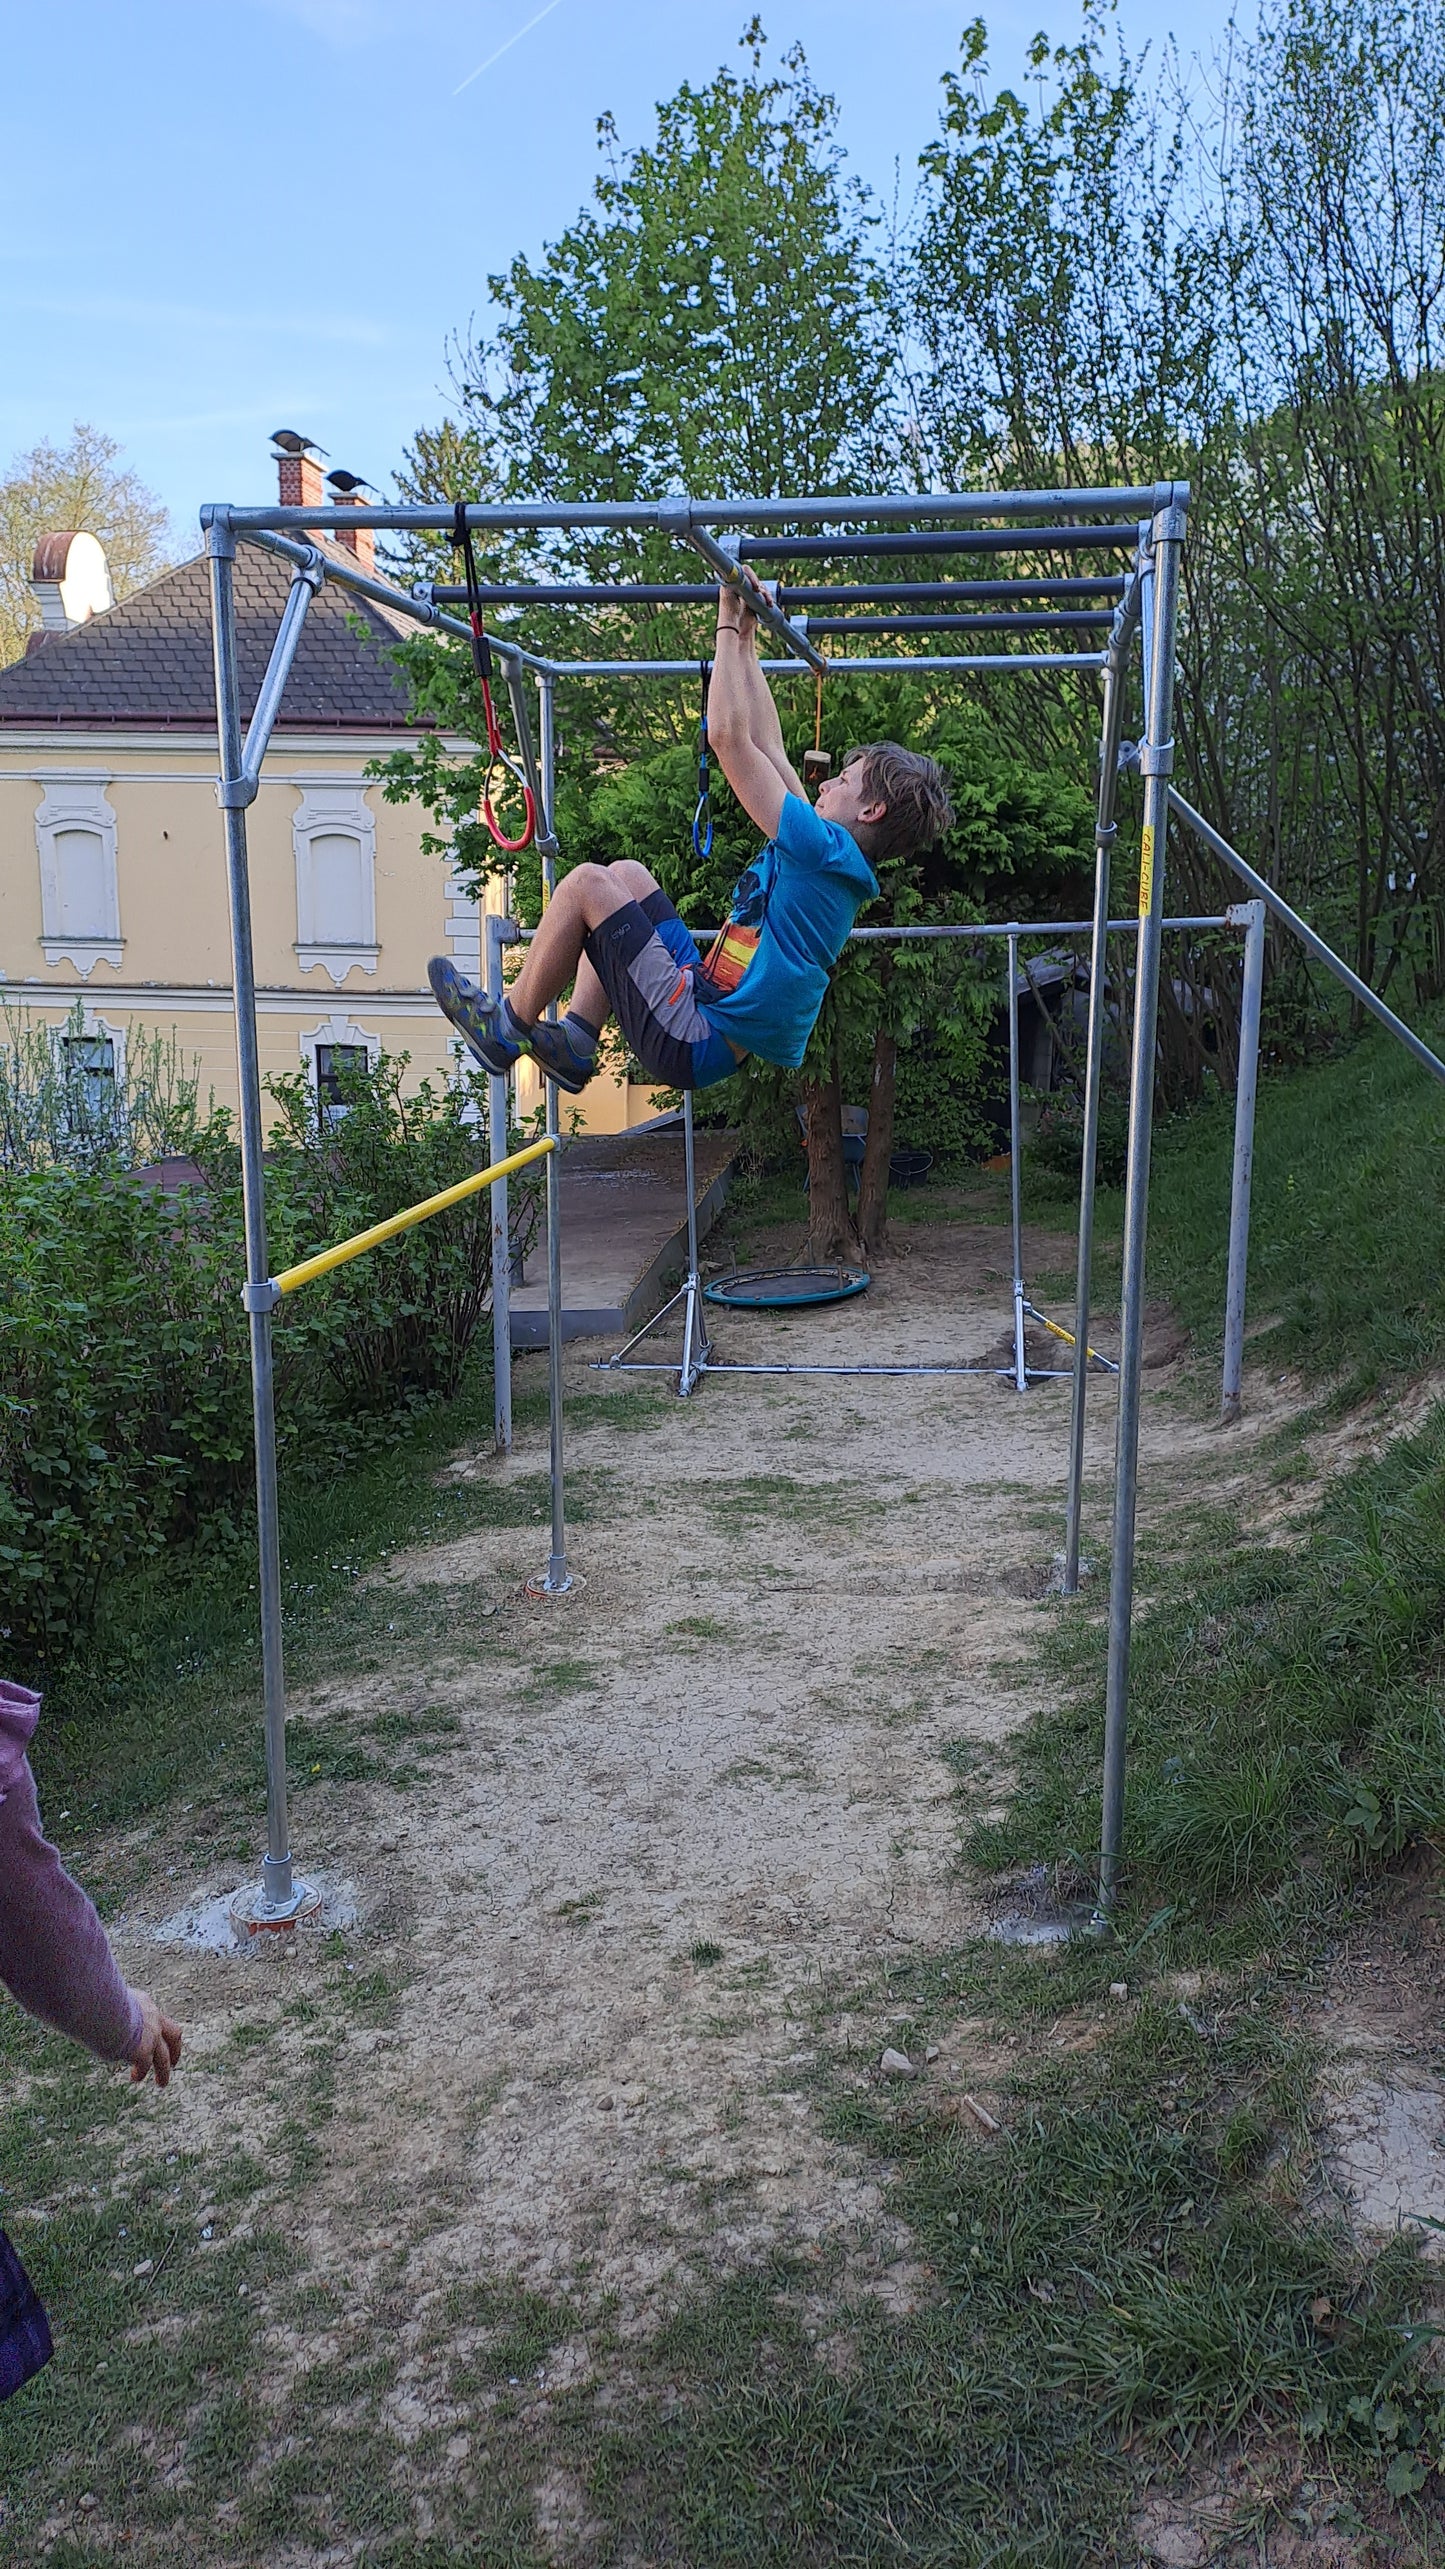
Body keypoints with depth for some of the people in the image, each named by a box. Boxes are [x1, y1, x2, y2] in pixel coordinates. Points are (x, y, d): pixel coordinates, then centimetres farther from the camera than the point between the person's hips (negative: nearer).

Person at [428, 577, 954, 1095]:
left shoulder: (827, 848, -16)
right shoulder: (825, 854, 13)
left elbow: (727, 736, -17)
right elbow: (767, 746, 20)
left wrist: (728, 626, -7)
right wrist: (745, 642, 23)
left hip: (692, 1044, -10)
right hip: (705, 1005, 10)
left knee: (586, 883, -6)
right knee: (627, 874, 20)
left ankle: (508, 1028, 9)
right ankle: (577, 1044, 13)